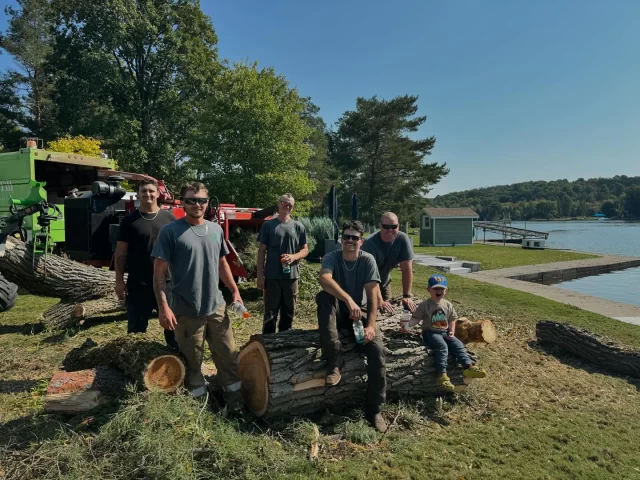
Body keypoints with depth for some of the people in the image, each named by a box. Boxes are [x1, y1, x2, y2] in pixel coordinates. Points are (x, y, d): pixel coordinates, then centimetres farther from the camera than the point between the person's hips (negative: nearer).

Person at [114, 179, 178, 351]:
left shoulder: (169, 218, 2)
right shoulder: (129, 220, 0)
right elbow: (121, 252, 1)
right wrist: (119, 280, -3)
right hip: (138, 285, -1)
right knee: (136, 329, 11)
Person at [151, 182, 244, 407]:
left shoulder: (216, 230, 8)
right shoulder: (170, 231, -8)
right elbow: (159, 272, -10)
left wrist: (235, 291, 12)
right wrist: (163, 307, -16)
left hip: (217, 307, 5)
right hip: (186, 311, -4)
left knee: (228, 356, 13)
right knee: (192, 363, 10)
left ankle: (235, 399, 28)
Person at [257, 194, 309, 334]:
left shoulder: (298, 227, 5)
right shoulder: (268, 225, 1)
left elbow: (305, 250, 9)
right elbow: (262, 250, 2)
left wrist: (293, 257, -13)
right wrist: (260, 274, -2)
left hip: (291, 276, 2)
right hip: (272, 276, -2)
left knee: (289, 312, 12)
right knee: (270, 312, 4)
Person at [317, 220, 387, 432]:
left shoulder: (367, 260, -7)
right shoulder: (331, 257, -11)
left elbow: (373, 293, -14)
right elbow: (324, 279, -34)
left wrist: (371, 324, -26)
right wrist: (348, 300, -48)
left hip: (358, 314, 1)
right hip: (336, 313, -1)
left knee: (377, 350, -23)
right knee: (324, 296, -33)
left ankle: (374, 410, -7)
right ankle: (333, 360, -31)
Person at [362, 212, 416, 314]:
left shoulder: (403, 239, -22)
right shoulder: (370, 243, -33)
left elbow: (407, 269, -21)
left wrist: (407, 296, -26)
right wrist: (379, 301, -42)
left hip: (385, 282, 4)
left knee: (386, 308, 13)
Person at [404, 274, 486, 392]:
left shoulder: (448, 305, 8)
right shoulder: (424, 305, -6)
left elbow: (452, 320, 14)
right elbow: (416, 319, -7)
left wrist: (452, 331, -3)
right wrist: (407, 324, -28)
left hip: (445, 332, 6)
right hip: (430, 333, -5)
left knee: (458, 344, -18)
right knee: (442, 346, -31)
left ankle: (469, 366, -29)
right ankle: (442, 375, -39)